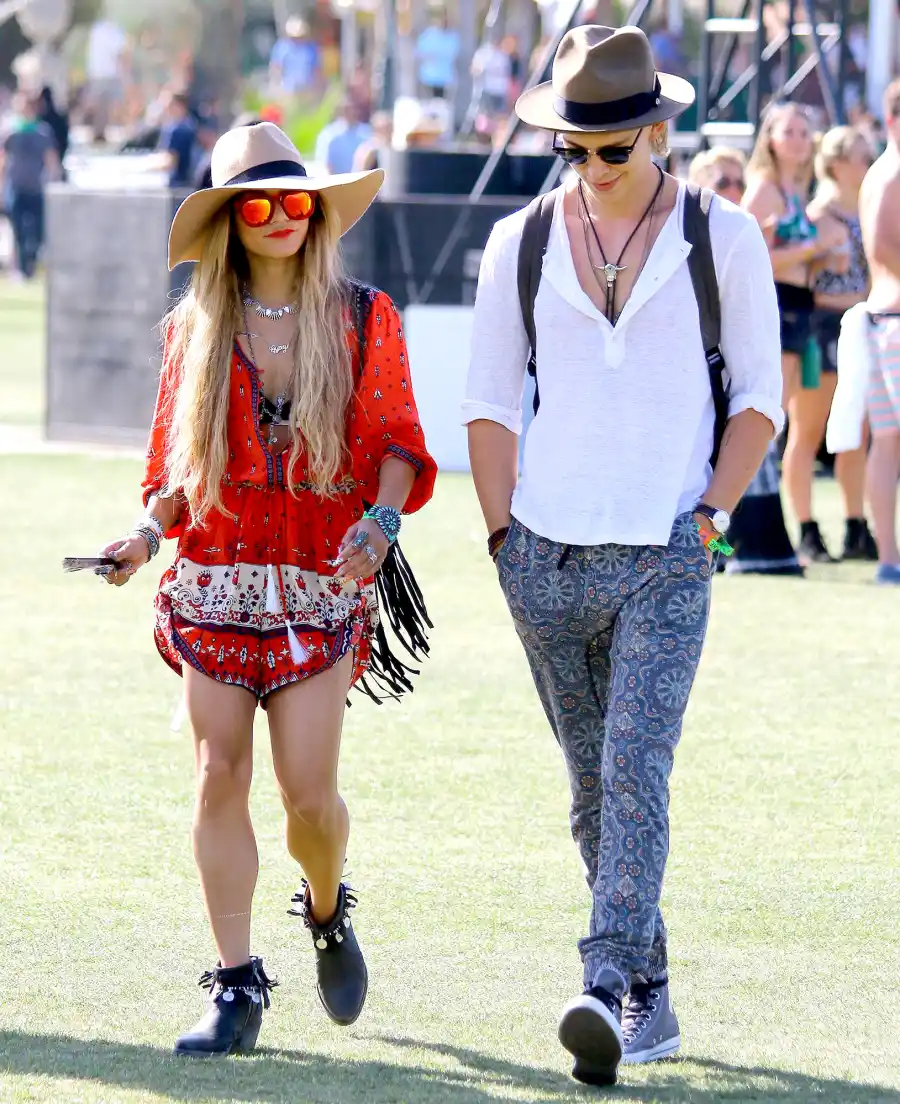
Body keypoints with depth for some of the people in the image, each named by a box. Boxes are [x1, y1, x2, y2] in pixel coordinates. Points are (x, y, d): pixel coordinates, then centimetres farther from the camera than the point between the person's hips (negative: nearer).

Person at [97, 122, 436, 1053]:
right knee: (219, 777, -4)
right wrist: (149, 532, -6)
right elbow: (173, 468, 12)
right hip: (213, 584, 2)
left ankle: (327, 911, 26)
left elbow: (396, 442, 0)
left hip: (322, 590, -2)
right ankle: (236, 985, 2)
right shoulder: (195, 328, 8)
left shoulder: (362, 316, 3)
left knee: (307, 790, -7)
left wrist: (380, 518, -18)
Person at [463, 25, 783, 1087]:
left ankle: (605, 989, -25)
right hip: (548, 560, 3)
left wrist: (711, 515, -4)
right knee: (594, 787, 9)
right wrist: (504, 535, 3)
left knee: (634, 773, -17)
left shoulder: (725, 239, 3)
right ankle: (648, 991, 19)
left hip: (666, 561, -3)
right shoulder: (519, 246, 8)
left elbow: (759, 396, 7)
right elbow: (490, 402, 12)